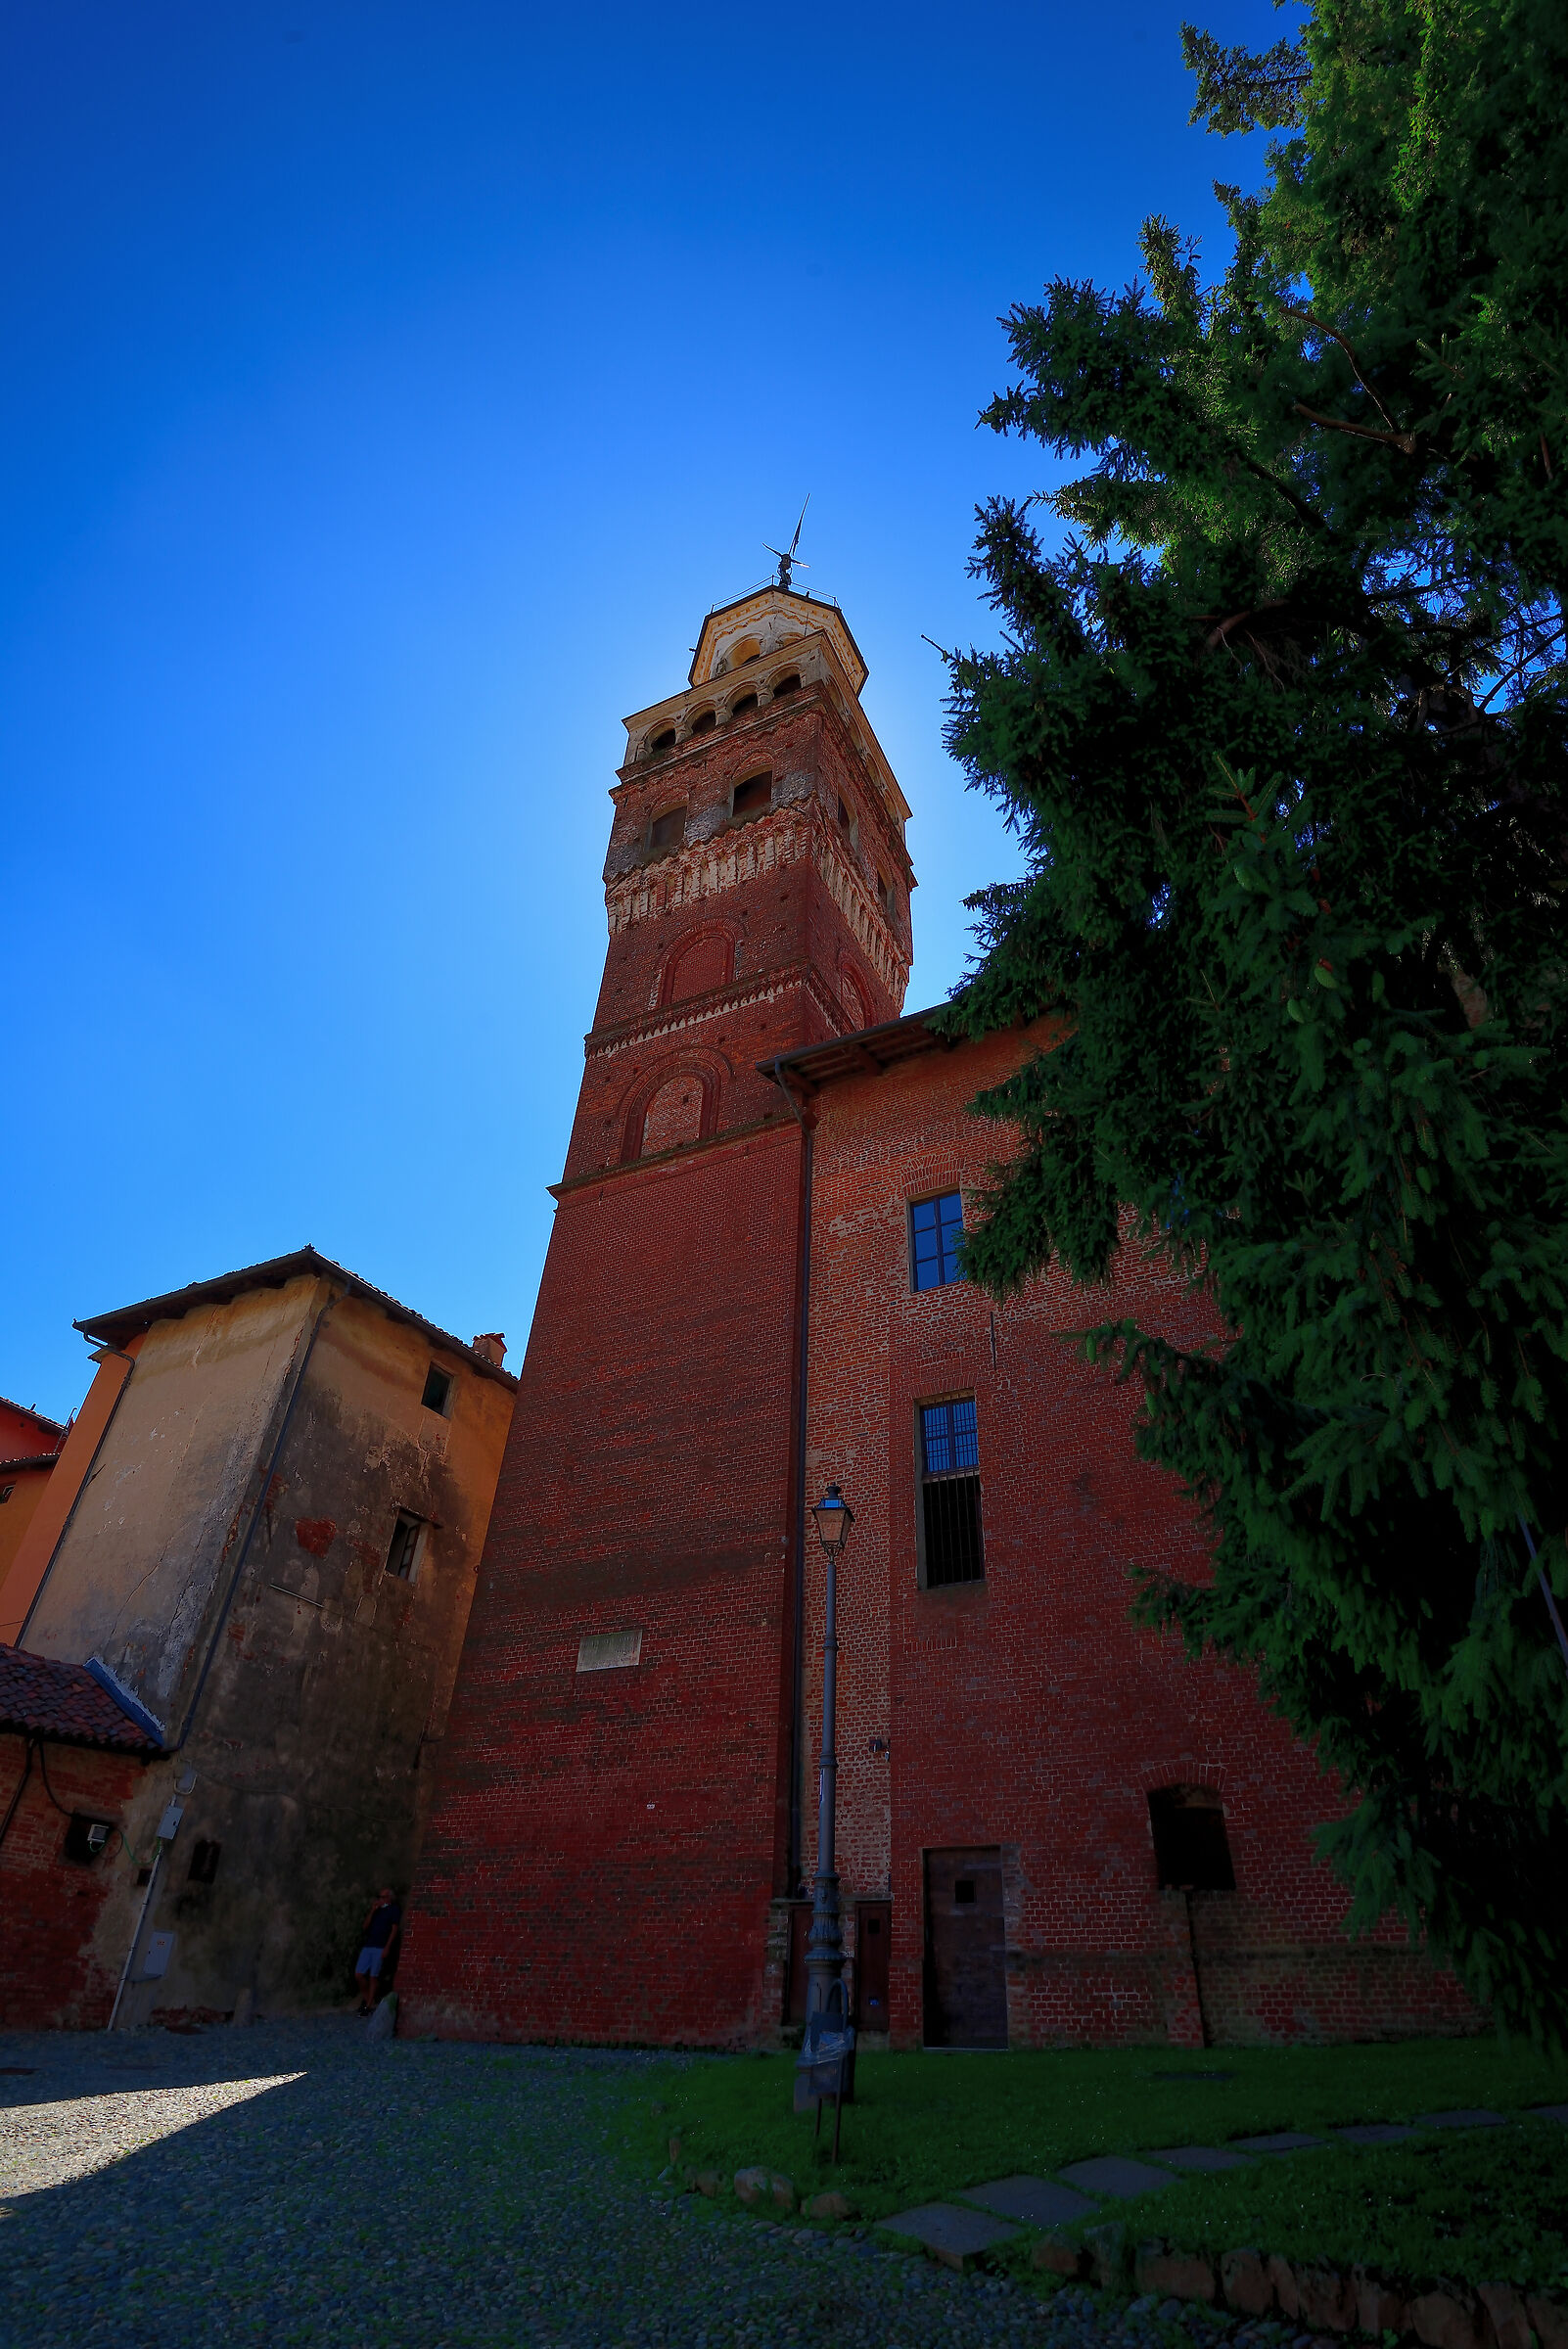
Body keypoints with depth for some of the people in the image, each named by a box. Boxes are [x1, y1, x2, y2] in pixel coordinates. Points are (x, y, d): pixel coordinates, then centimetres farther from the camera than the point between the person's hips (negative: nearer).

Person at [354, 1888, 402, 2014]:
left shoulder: (394, 1910, 2)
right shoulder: (377, 1910, 20)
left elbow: (395, 1930, -5)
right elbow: (366, 1926, 11)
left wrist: (387, 1948, -13)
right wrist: (373, 1911, 0)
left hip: (381, 1948, -6)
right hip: (368, 1946, 6)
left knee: (374, 1977, -5)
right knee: (359, 1974, 0)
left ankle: (369, 2006, 3)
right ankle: (366, 1998, 19)